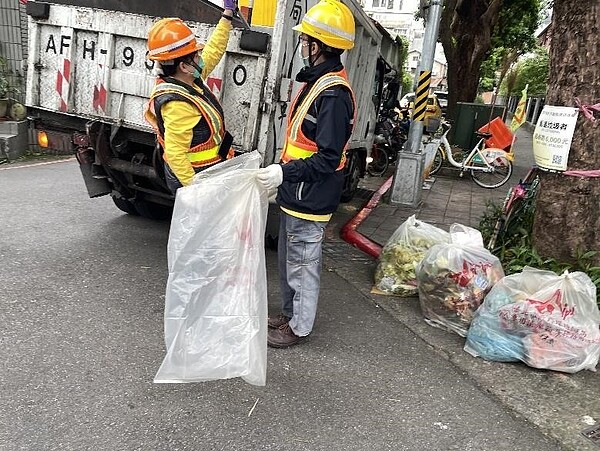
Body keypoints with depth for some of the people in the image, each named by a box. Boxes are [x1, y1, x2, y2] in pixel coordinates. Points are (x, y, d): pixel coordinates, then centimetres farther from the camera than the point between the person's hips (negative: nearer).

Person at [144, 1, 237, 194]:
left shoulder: (189, 79, -1)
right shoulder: (177, 104, -31)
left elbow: (213, 51, 14)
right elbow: (175, 154, -31)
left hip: (207, 172, 10)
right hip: (194, 179, -10)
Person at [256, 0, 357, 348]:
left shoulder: (333, 94, -21)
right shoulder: (318, 81, 11)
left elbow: (328, 159, -25)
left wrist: (285, 173, -28)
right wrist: (282, 173, 20)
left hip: (309, 199, -10)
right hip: (295, 194, 10)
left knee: (303, 264, 5)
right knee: (288, 258, 21)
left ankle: (298, 327, 23)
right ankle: (290, 312, 39)